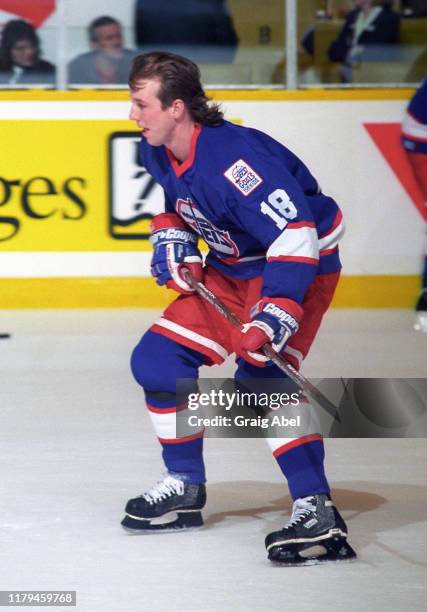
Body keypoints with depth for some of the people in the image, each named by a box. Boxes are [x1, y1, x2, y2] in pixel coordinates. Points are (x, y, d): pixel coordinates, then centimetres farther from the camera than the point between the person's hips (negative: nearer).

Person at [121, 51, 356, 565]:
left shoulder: (231, 157, -32)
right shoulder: (157, 152, -4)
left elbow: (295, 233, -36)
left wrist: (274, 316, -44)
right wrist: (172, 241, -1)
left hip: (301, 266, -9)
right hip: (230, 269, 9)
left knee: (260, 378, -27)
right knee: (157, 358, 5)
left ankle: (316, 508, -28)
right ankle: (185, 485, 19)